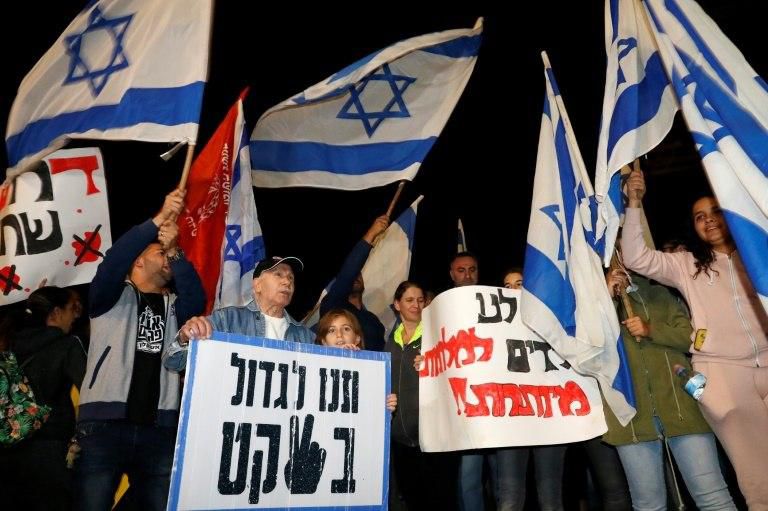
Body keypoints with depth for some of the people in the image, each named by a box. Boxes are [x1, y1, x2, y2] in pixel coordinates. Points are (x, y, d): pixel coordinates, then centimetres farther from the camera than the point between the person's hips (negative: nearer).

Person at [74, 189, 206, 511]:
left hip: (160, 427, 3)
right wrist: (159, 219, -18)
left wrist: (176, 251, -16)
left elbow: (197, 299, -4)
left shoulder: (174, 306, 18)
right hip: (104, 422, -3)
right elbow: (113, 261, -10)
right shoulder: (113, 296, 10)